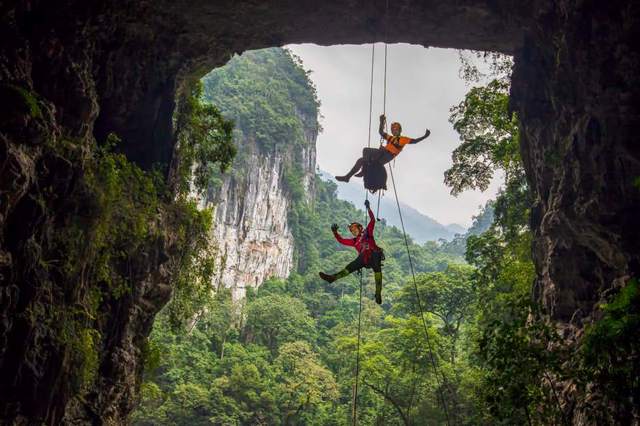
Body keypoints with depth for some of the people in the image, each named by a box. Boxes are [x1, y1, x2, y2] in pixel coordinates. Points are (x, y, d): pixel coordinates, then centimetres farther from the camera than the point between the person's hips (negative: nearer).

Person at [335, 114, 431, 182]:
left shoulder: (403, 139, 10)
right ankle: (347, 176, -2)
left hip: (387, 156, -7)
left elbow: (414, 141, 3)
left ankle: (364, 171, -19)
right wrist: (382, 122, 19)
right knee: (361, 160, -2)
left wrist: (424, 136, -5)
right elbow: (381, 132, 29)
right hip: (381, 154, 7)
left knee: (366, 150, -20)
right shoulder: (390, 138, 29)